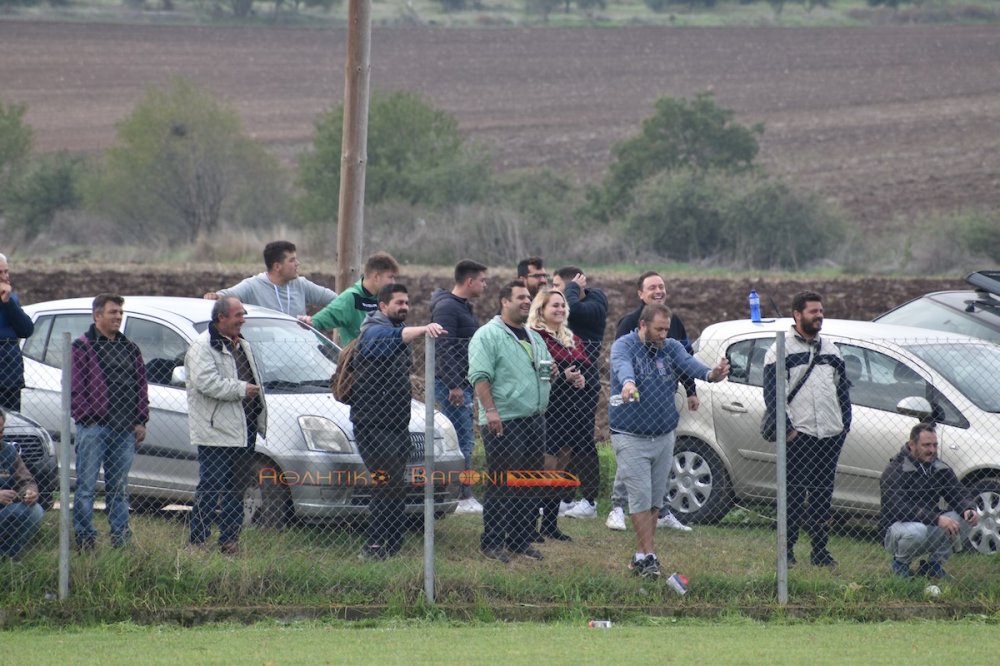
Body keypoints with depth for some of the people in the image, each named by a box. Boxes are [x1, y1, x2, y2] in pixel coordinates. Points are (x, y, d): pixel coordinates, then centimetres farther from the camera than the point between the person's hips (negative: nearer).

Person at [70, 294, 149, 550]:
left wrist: (140, 421, 8)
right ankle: (84, 537, -1)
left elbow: (141, 385, 17)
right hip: (94, 426, -5)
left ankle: (121, 537, 13)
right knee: (87, 486, -4)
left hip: (125, 429, 5)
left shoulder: (130, 349, 17)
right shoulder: (82, 347, -2)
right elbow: (74, 388, -7)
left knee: (119, 487, 10)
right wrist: (86, 418, -13)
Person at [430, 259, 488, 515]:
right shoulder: (446, 307, -13)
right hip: (452, 383, -10)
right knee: (463, 441, -11)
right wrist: (453, 385, -24)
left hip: (463, 384, 10)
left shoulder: (464, 307, 19)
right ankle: (464, 497, -12)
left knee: (463, 440, 9)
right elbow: (444, 349, -20)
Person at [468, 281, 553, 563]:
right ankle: (492, 542, -1)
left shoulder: (533, 337, 19)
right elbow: (480, 376, -14)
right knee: (501, 486, -6)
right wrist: (491, 411, -23)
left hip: (535, 421, 8)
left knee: (530, 487, 9)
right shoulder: (488, 335, -6)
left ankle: (521, 540, 17)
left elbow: (547, 368, 30)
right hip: (504, 423, -8)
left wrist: (550, 370, 6)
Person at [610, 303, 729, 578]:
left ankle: (640, 555, 16)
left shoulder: (671, 348, 3)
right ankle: (648, 556, -6)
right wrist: (628, 383, -58)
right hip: (631, 438, -5)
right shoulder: (624, 346, -10)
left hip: (664, 437, 5)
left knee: (655, 500, 8)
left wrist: (710, 374, -40)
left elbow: (688, 363, -17)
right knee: (641, 498, -10)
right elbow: (622, 365, -33)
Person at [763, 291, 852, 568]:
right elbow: (772, 394, -6)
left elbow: (843, 388, 23)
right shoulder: (781, 350, -2)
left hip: (831, 434, 6)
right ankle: (787, 550, 1)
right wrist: (786, 428, -13)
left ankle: (820, 550, 13)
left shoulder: (830, 349, 17)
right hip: (798, 436, -6)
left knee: (823, 493, 8)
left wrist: (845, 423, 12)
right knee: (794, 493, -5)